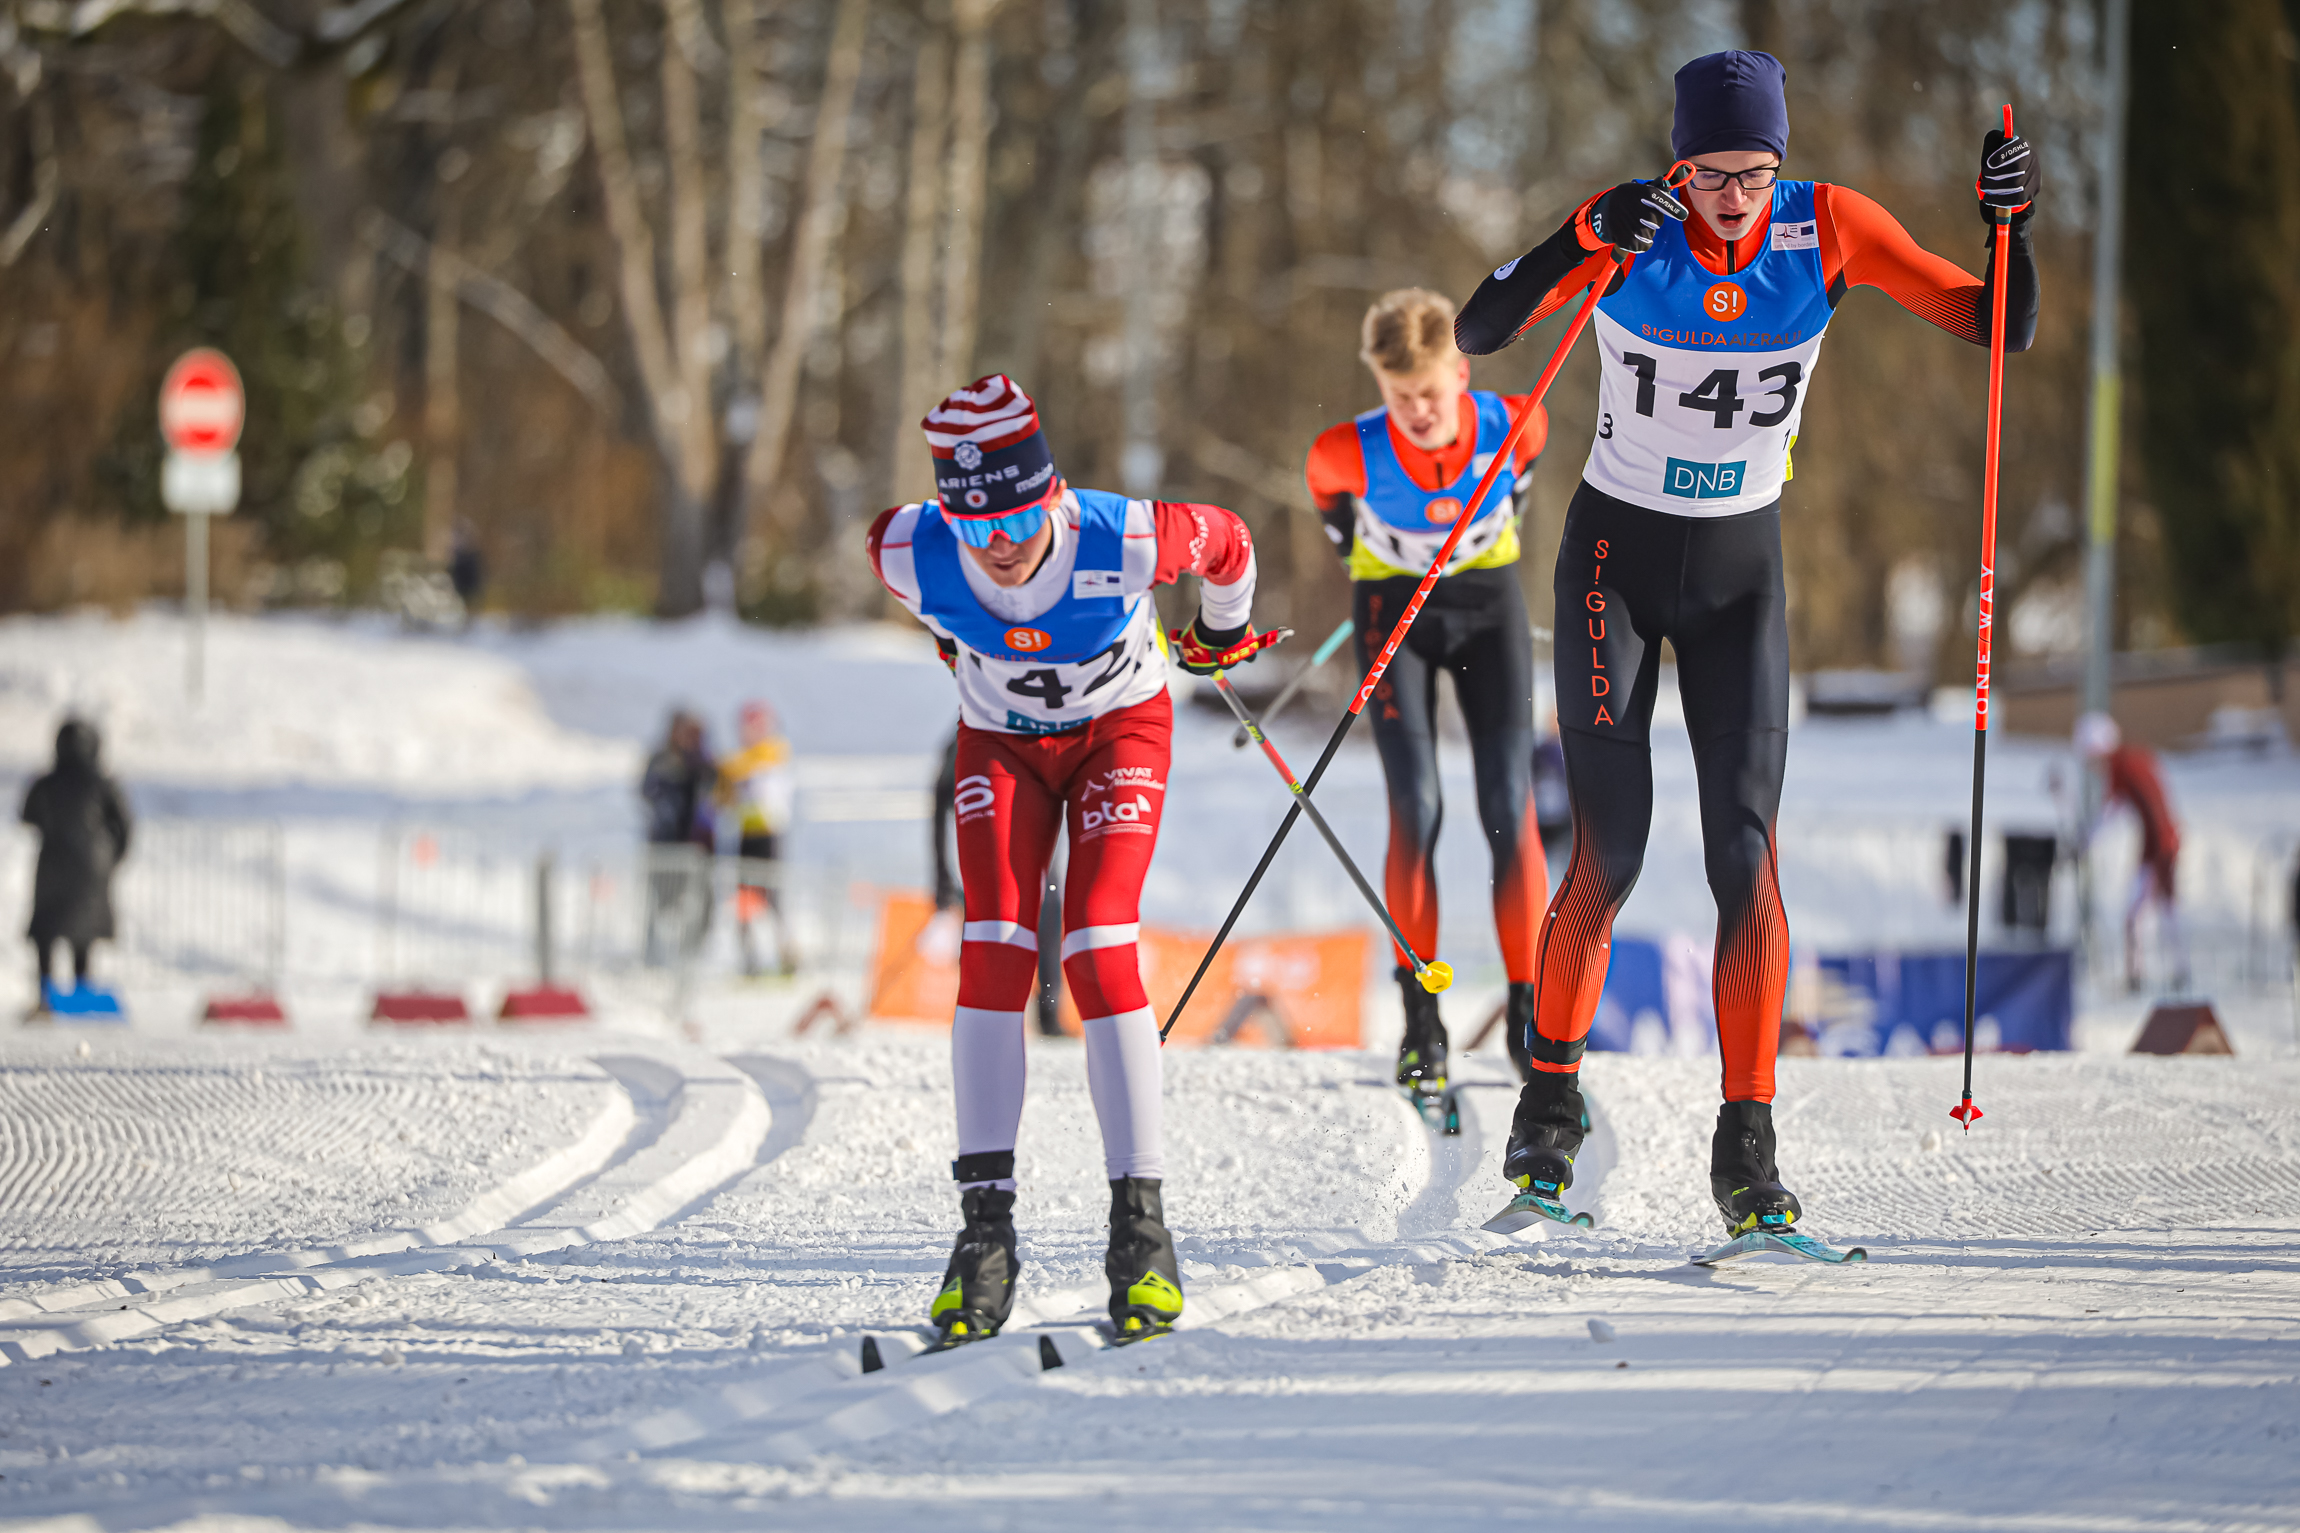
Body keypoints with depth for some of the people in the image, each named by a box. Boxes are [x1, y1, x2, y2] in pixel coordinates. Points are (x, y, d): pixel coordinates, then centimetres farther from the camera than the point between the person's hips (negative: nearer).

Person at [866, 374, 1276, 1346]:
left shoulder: (1127, 543, -35)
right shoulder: (912, 555, -28)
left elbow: (1227, 545, -12)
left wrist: (1221, 636, 10)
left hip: (1119, 729, -2)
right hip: (1002, 743, 2)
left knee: (1100, 955, -18)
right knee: (993, 956, -15)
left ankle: (1141, 1227, -15)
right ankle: (986, 1224, -13)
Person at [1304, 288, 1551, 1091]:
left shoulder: (1509, 423, -23)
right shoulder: (1348, 452, -25)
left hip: (1488, 600, 1)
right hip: (1394, 609, -1)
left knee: (1509, 807, -8)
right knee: (1416, 810, -14)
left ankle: (1527, 1011, -2)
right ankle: (1421, 1021, -7)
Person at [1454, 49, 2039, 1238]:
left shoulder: (1829, 231, -12)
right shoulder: (1632, 229, -17)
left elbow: (2003, 330, -9)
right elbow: (1475, 335, -25)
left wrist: (2010, 228, -29)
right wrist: (1585, 243, -39)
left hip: (1741, 570, 2)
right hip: (1616, 559, -2)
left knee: (1746, 851, -9)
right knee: (1609, 855, -7)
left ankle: (1746, 1142, -6)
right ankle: (1551, 1093, 14)